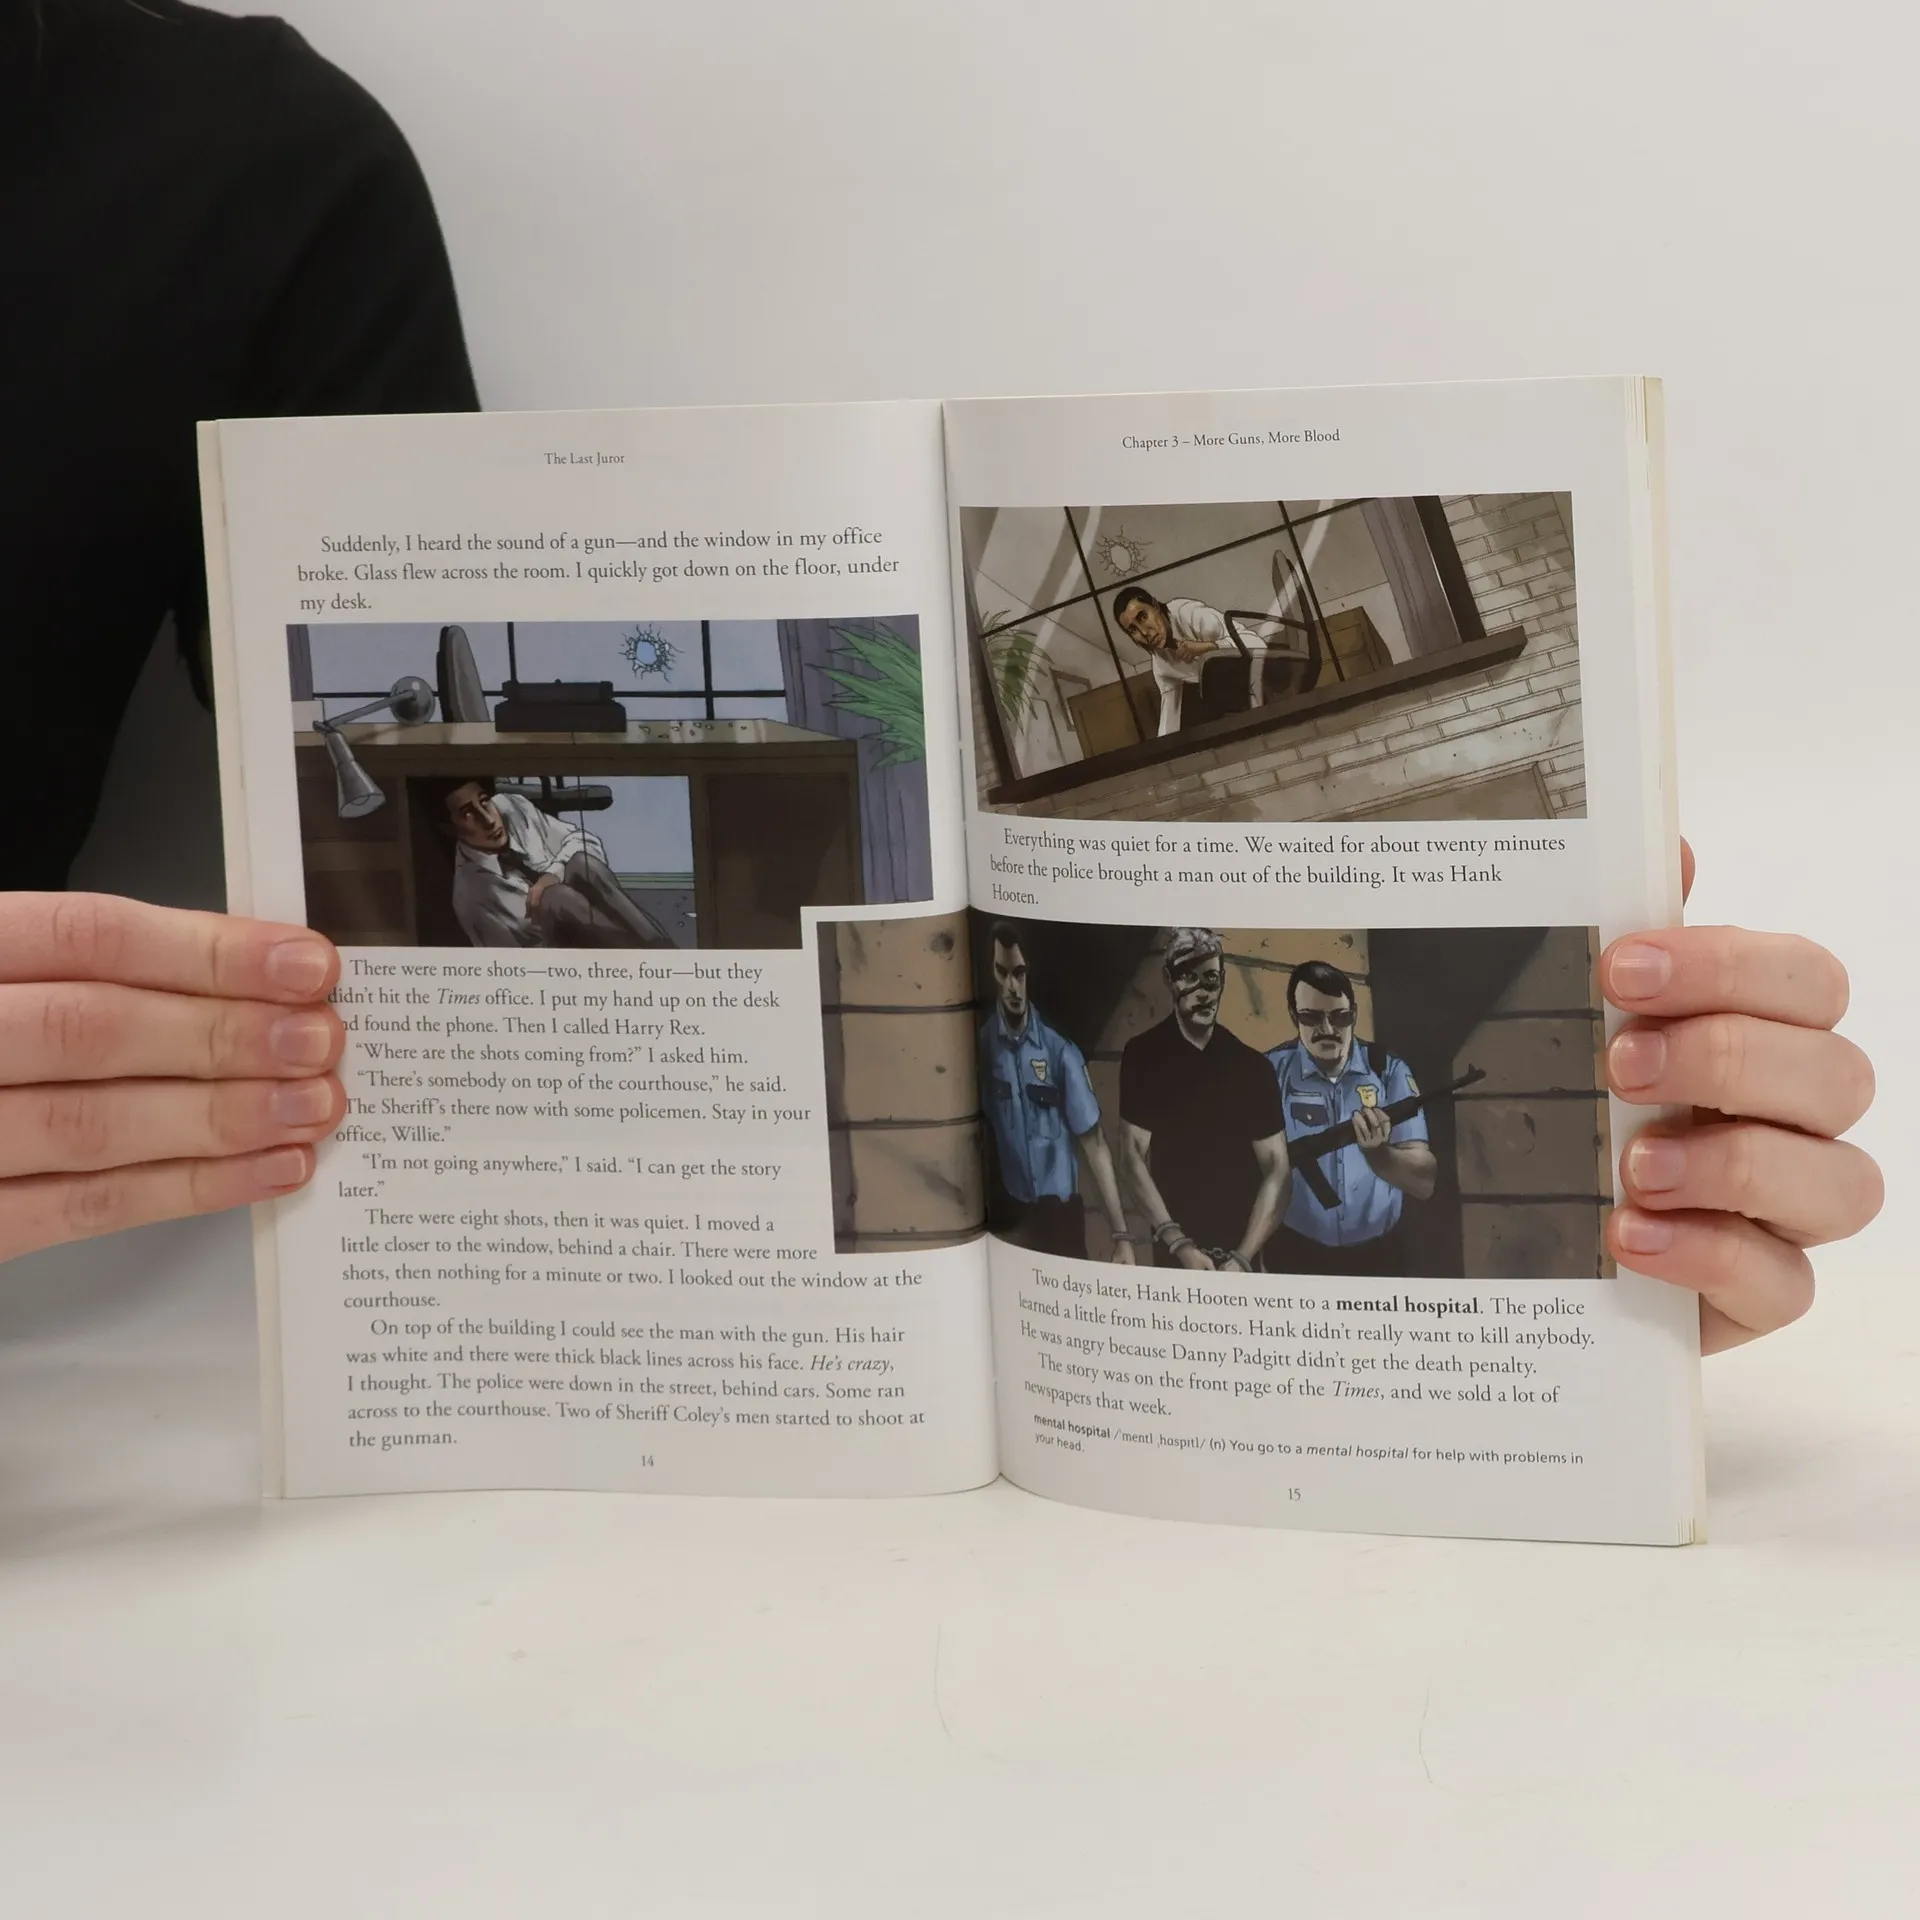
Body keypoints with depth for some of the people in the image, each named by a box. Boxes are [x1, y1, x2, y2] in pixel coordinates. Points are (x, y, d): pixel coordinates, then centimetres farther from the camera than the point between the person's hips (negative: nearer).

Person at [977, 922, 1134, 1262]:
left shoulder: (1059, 1049, -8)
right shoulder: (982, 1045, -5)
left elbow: (1093, 1144, -7)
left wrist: (1121, 1234, -13)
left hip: (1061, 1214, 0)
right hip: (1008, 1217, 0)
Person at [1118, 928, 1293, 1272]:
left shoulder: (1252, 1066, -4)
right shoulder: (1143, 1056, -4)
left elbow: (1276, 1171, -6)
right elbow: (1135, 1156, -8)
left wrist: (1243, 1256, -17)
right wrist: (1178, 1244, -17)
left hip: (1240, 1249, 0)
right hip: (1173, 1249, 0)